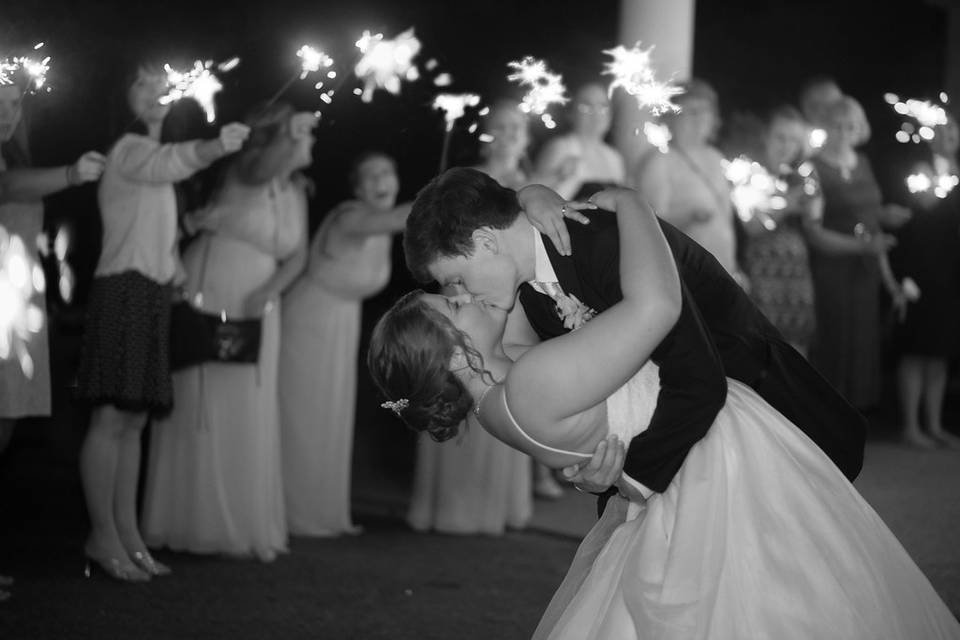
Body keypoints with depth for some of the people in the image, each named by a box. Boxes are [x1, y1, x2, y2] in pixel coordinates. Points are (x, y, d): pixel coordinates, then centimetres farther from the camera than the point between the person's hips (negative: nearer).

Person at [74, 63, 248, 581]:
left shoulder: (149, 152, 23)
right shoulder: (129, 149, -6)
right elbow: (163, 165, -32)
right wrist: (212, 147, -51)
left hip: (152, 293, 9)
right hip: (124, 289, -9)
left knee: (133, 420, 8)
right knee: (112, 417, -10)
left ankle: (126, 533, 10)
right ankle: (103, 537, -10)